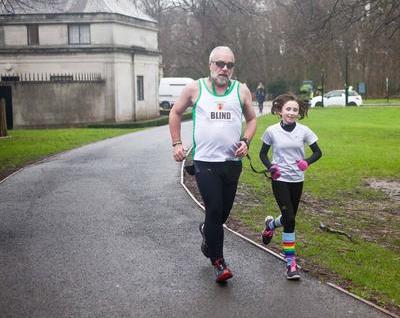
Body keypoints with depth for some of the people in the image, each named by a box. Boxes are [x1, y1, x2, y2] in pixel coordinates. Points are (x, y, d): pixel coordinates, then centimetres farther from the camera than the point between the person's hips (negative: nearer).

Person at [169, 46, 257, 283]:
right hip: (205, 162, -3)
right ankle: (218, 261, 2)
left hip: (232, 162, 3)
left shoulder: (241, 90, 5)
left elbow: (252, 119, 16)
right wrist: (177, 143, 4)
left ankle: (207, 232, 47)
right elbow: (176, 113, 13)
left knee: (224, 211, 13)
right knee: (215, 209, -10)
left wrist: (246, 141, -2)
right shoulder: (195, 88, 0)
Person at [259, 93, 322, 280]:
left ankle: (270, 224, 48)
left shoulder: (303, 131, -3)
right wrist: (270, 167, -13)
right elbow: (263, 154, 5)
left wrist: (307, 162, -16)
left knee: (290, 217, 13)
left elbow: (317, 152, 4)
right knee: (289, 218, -11)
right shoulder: (272, 131, -6)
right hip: (280, 179, -3)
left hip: (297, 180, 3)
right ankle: (290, 261, -3)